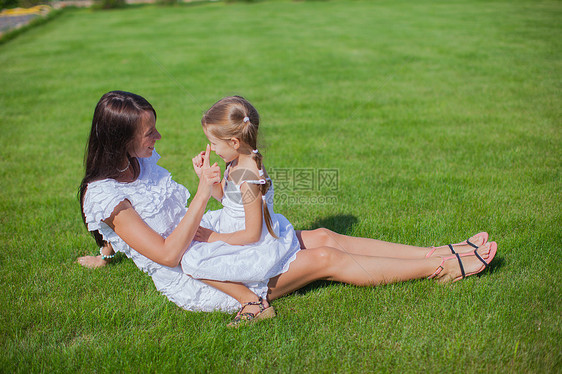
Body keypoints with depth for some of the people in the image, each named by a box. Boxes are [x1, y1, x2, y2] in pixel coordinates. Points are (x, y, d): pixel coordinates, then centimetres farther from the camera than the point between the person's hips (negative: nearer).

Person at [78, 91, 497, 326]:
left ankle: (441, 252, 1)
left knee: (324, 238, -4)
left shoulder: (140, 162, 7)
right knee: (326, 260, -13)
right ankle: (447, 267, -5)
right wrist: (203, 194, -25)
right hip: (193, 282, -8)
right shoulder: (104, 195, -19)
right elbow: (168, 254, -25)